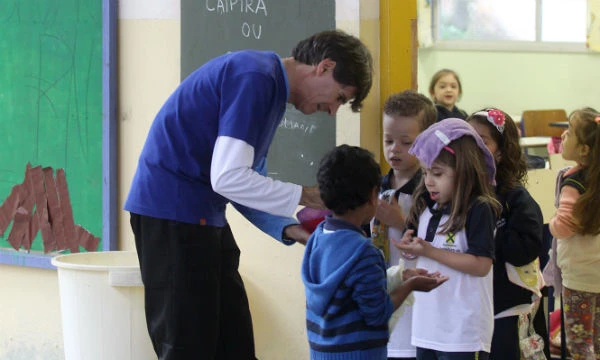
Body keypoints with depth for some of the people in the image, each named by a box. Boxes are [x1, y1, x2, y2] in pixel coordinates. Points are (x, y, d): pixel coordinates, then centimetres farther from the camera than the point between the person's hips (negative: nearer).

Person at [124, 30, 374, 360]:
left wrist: (290, 230, 3)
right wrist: (305, 197, -15)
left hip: (203, 215, 10)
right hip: (172, 211, -10)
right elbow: (228, 178, -23)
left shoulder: (271, 86, 15)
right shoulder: (255, 77, -16)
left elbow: (249, 183, 17)